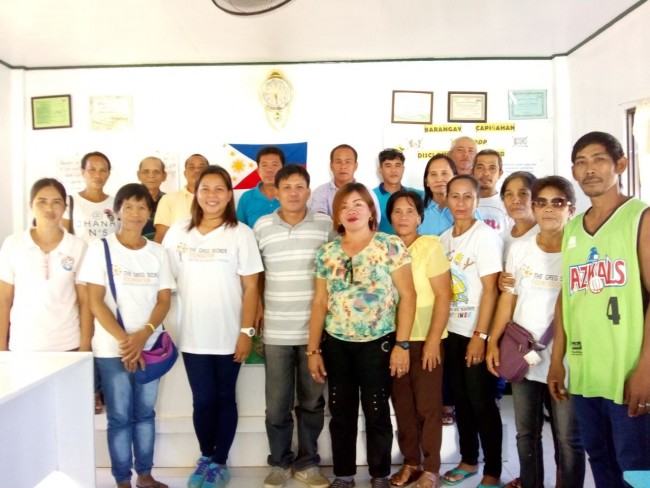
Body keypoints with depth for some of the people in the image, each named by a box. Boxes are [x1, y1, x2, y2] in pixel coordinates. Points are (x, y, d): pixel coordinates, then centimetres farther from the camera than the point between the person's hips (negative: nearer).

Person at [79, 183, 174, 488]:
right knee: (119, 416, 4)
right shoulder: (100, 249, -2)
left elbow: (164, 300, 3)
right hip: (112, 348, -3)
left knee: (145, 413, 11)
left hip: (150, 346, 3)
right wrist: (124, 340, -14)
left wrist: (143, 335, -13)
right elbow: (95, 302, -7)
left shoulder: (158, 253, 6)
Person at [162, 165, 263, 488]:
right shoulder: (178, 232, 4)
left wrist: (246, 331, -9)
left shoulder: (241, 233, -4)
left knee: (224, 398, 10)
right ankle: (205, 457, 31)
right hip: (193, 336, 2)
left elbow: (250, 286, -5)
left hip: (229, 335, -2)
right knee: (202, 400, 10)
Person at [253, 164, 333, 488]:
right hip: (276, 330, 0)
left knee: (312, 401, 12)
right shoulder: (262, 226, 2)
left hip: (315, 328, 0)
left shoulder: (326, 225, 0)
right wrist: (258, 307, 3)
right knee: (277, 403, 9)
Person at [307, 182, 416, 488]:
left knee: (377, 413, 9)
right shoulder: (327, 252, 5)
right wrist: (313, 349, 5)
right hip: (336, 345, 3)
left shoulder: (391, 246, -6)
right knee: (341, 413, 12)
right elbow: (319, 303, 7)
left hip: (377, 344, -3)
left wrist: (402, 344, -13)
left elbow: (407, 296, -8)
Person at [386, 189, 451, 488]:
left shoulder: (431, 246, -8)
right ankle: (410, 462, 27)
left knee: (427, 405, 3)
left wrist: (433, 341, -14)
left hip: (425, 339, -4)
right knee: (402, 404, 11)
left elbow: (443, 296, -11)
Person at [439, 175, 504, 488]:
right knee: (461, 398, 14)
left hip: (476, 333, -6)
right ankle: (468, 459, 30)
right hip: (452, 331, 6)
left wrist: (480, 336, -17)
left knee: (482, 403, 1)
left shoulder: (486, 237, -11)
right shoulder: (444, 239, 8)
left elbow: (490, 290, -15)